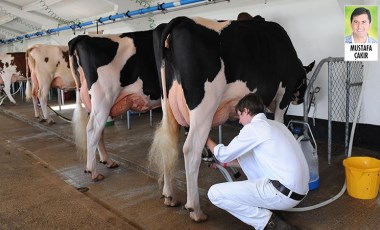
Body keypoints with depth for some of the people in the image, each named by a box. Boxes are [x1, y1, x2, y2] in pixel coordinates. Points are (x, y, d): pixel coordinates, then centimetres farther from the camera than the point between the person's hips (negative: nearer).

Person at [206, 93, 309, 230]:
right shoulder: (276, 125, 17)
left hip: (284, 194, -9)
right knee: (243, 153, 19)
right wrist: (226, 162, 35)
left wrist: (208, 142, 19)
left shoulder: (253, 127, -10)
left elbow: (224, 155, 0)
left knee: (215, 194, -7)